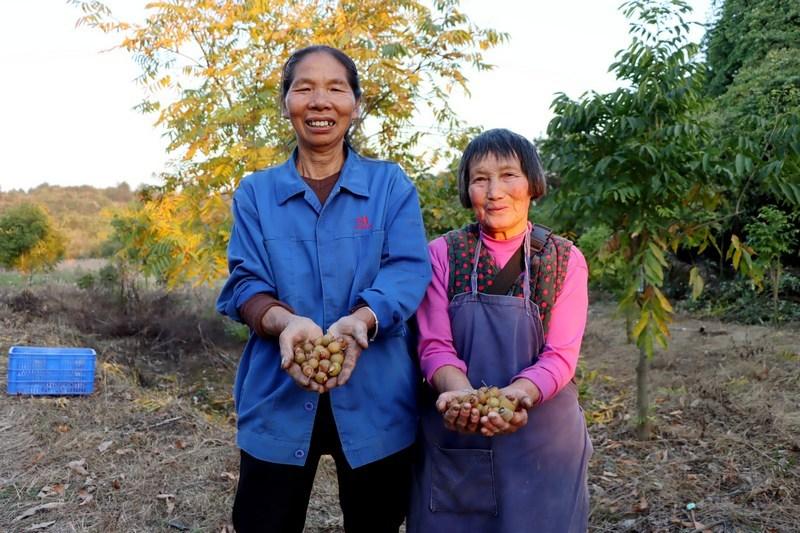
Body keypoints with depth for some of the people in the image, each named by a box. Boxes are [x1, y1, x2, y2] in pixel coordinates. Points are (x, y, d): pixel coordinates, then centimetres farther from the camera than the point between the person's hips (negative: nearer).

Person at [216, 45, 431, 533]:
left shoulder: (391, 185, 3)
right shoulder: (256, 192, 7)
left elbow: (409, 269, -8)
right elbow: (245, 283, -2)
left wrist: (360, 320, -29)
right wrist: (284, 322, -25)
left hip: (375, 399, 0)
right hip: (278, 398, 1)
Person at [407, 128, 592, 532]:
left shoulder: (565, 261, -2)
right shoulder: (443, 253, -2)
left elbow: (560, 356, -8)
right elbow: (434, 345, -7)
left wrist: (517, 393, -28)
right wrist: (462, 392, -27)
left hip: (542, 435, 0)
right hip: (453, 435, 0)